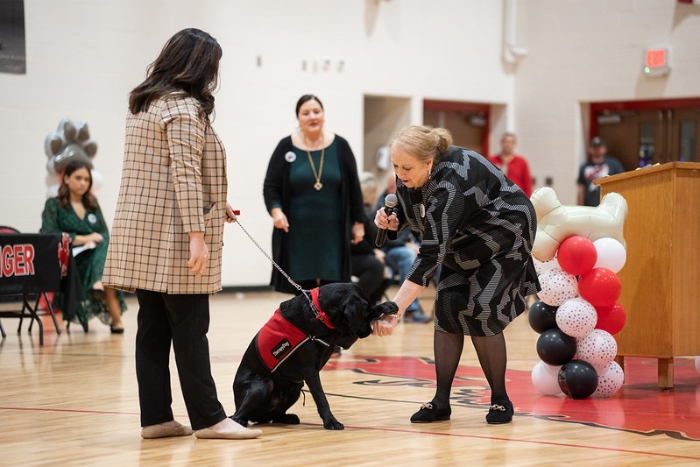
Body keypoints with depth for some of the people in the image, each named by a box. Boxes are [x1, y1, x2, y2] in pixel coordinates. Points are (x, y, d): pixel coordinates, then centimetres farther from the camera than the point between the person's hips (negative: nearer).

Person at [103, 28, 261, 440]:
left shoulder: (145, 104, 17)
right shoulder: (185, 108, -12)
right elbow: (185, 174, -20)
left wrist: (212, 207, 26)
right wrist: (198, 234, -22)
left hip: (142, 239, 9)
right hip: (172, 240, -9)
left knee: (153, 329, 8)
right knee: (190, 330, -5)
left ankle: (155, 418, 9)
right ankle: (208, 418, -1)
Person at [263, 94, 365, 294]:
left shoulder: (339, 146, 2)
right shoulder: (286, 147, 0)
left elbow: (353, 186, 8)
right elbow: (271, 187, 2)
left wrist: (358, 222, 8)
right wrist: (276, 210, -17)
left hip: (332, 231, 0)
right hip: (298, 232, 0)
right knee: (302, 288, -1)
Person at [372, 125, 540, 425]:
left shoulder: (449, 185, -39)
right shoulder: (408, 176, -16)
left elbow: (431, 256, -43)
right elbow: (406, 212, 4)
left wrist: (395, 311, -48)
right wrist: (393, 221, -23)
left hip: (504, 234, -8)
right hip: (464, 240, 8)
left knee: (478, 312, -15)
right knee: (447, 305, -5)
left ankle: (500, 399, 2)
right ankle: (441, 402, -3)